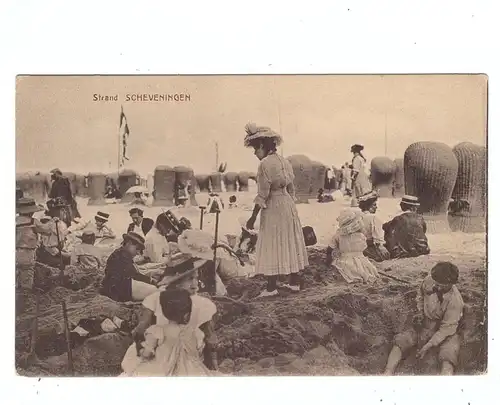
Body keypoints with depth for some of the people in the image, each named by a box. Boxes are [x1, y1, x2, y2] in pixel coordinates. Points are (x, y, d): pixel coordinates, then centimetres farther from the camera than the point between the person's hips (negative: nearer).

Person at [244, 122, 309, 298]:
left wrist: (253, 217, -12)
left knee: (272, 246, -1)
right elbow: (291, 189, 14)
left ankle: (272, 287, 4)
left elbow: (263, 195, -17)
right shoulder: (285, 162, 8)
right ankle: (295, 282, 21)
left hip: (272, 207, -8)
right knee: (290, 243, 13)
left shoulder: (265, 164, -16)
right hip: (288, 205, 8)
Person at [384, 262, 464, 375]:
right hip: (425, 326, 5)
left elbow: (447, 329, -22)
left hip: (446, 333, -4)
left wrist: (428, 346, -24)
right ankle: (387, 374, -29)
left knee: (448, 360, -33)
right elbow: (420, 294, 12)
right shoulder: (429, 281, -14)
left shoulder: (455, 301, -27)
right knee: (399, 342, -17)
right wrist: (420, 312, 1)